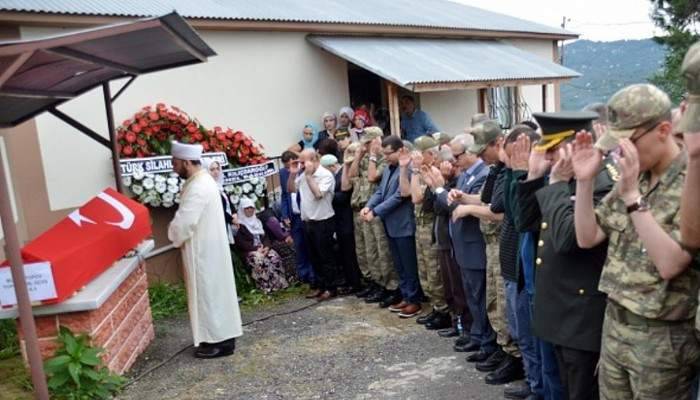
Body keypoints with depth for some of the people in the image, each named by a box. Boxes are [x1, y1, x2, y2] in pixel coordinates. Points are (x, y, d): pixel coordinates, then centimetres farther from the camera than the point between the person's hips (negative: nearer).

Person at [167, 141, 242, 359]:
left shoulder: (198, 187, -23)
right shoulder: (202, 180, 10)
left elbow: (183, 223, -25)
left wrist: (174, 237, -5)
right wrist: (178, 234, 6)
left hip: (204, 251, -10)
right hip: (208, 248, 10)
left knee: (209, 294, 0)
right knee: (215, 292, 16)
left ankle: (219, 341, 11)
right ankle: (222, 336, 27)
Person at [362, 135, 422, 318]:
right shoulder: (388, 168, 12)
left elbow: (398, 197, -22)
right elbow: (379, 191, 13)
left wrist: (375, 212, -18)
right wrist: (368, 206, -5)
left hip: (404, 225, -9)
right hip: (391, 225, 9)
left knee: (409, 266, 2)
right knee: (399, 266, 17)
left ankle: (414, 301, 14)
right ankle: (405, 297, 27)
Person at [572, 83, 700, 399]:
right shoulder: (632, 178, 4)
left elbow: (669, 264, -25)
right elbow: (587, 238, 3)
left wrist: (633, 195, -28)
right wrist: (584, 180, -9)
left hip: (662, 337, -6)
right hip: (614, 323, 6)